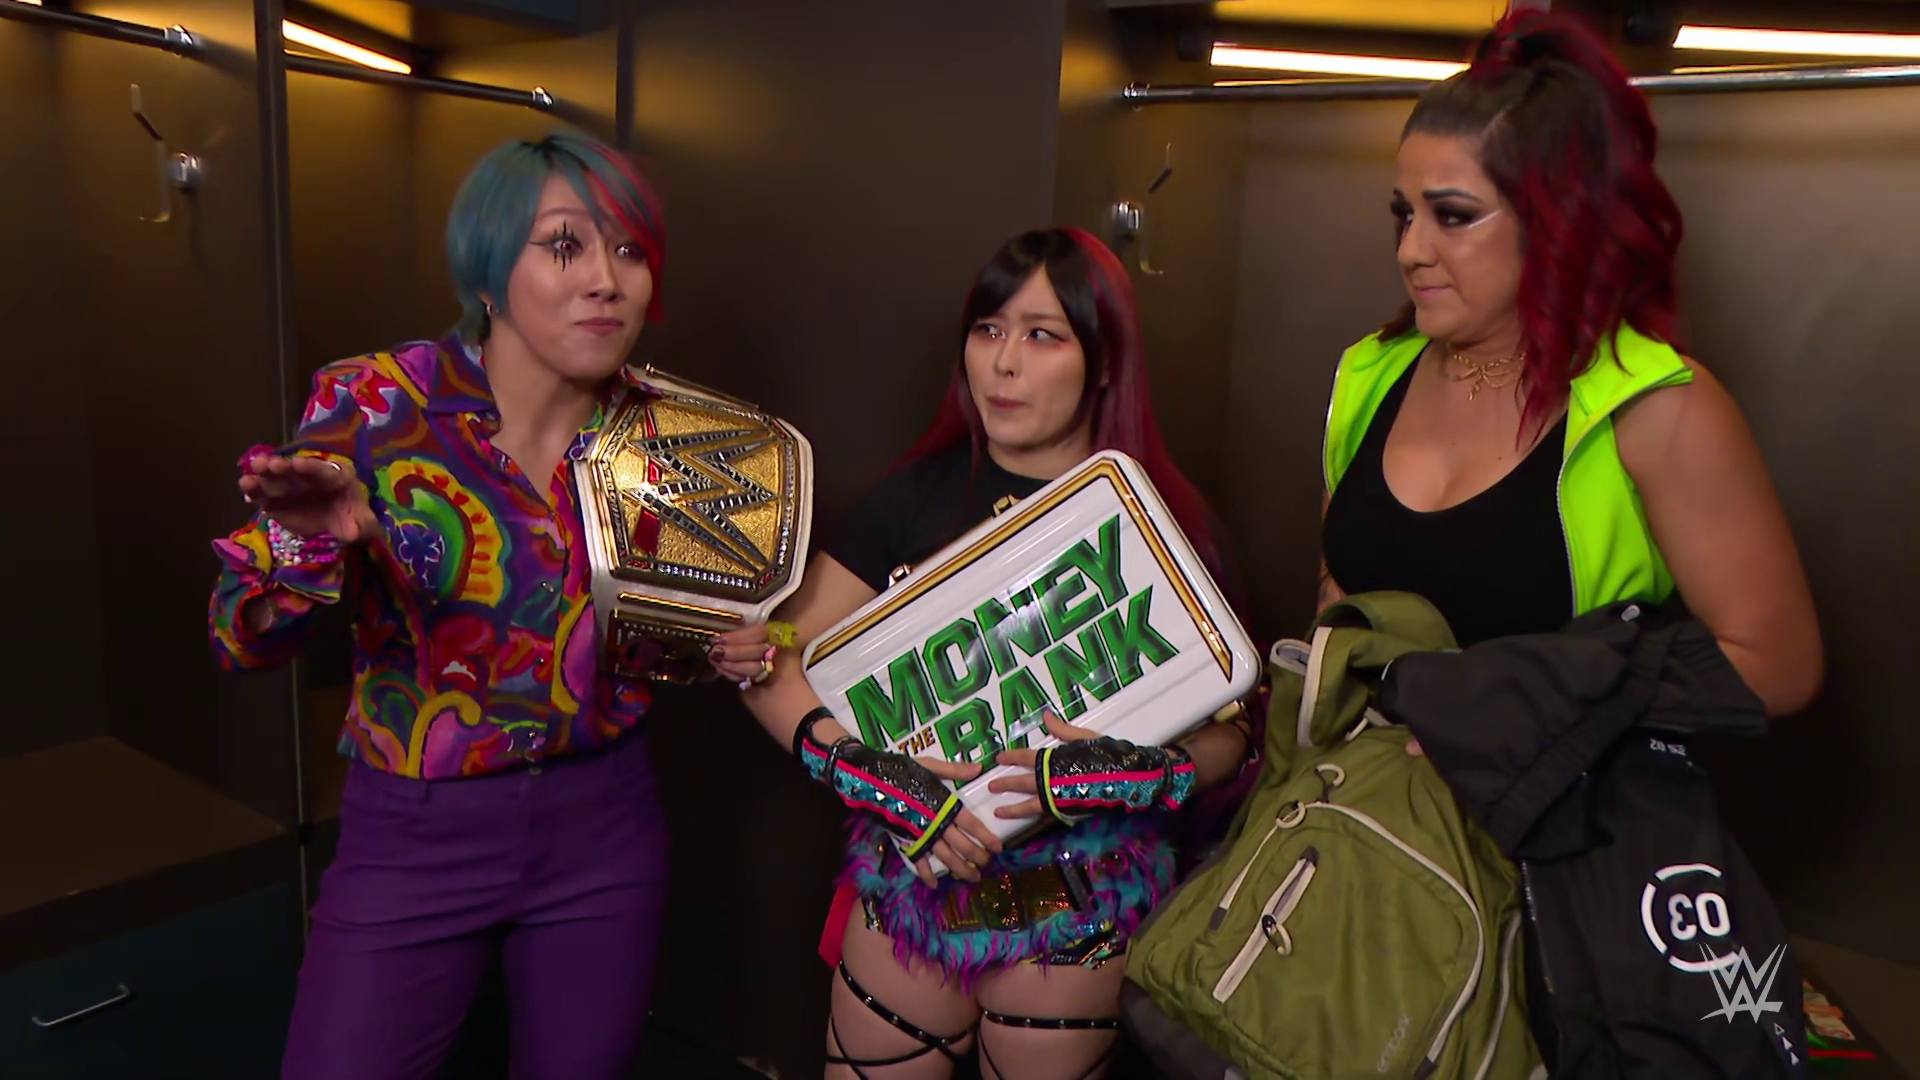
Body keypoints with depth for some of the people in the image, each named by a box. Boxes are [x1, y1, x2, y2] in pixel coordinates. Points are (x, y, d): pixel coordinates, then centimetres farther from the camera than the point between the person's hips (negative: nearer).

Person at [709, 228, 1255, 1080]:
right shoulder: (921, 496, -3)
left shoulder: (1159, 524, -7)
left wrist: (1121, 769, -24)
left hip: (1075, 909, -1)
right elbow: (772, 661, -6)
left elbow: (1226, 734, -4)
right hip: (910, 875, 1)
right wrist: (879, 777, -21)